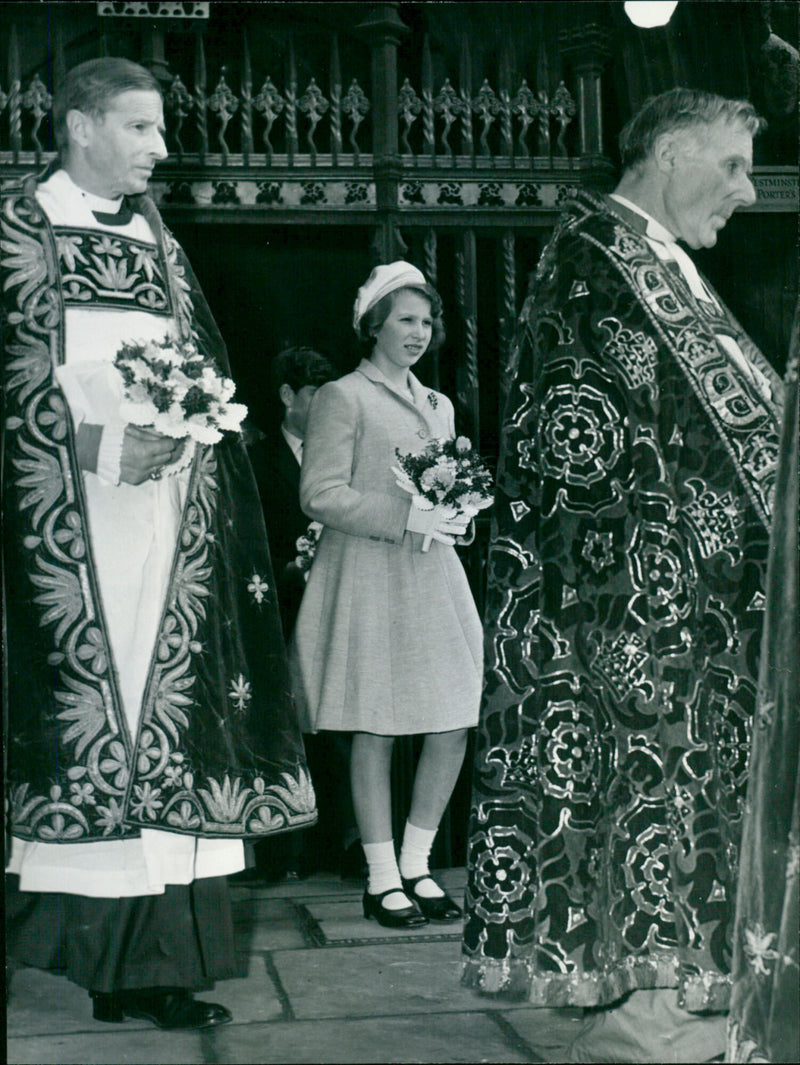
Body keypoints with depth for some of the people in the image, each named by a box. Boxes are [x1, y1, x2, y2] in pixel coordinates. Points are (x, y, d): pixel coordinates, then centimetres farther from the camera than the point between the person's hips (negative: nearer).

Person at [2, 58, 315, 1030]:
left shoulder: (157, 243, 19)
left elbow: (206, 370, 18)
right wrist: (103, 448, -17)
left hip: (165, 518, 5)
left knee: (155, 724, 1)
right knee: (78, 721, -6)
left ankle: (145, 961, 5)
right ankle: (111, 957, 1)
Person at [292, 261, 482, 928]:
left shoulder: (439, 406, 21)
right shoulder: (343, 398, -1)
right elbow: (320, 494, -10)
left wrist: (455, 516, 4)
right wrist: (405, 518, -16)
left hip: (434, 578, 7)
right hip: (368, 581, -6)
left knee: (454, 726, 2)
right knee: (374, 731, -2)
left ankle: (417, 865, 17)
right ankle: (382, 879, 10)